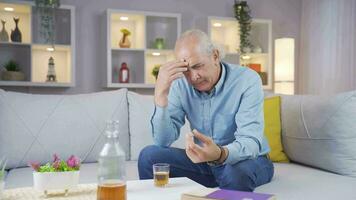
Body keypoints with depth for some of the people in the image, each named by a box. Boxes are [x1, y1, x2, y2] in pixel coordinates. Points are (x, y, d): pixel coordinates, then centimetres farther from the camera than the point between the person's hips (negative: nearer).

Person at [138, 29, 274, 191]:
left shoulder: (248, 80, -20)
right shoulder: (180, 84, -8)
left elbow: (250, 142, -30)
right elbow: (163, 142, -15)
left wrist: (220, 154, -52)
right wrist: (161, 94, -28)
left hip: (248, 160, -3)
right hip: (205, 160, 4)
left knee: (237, 173, -38)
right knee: (149, 155, -14)